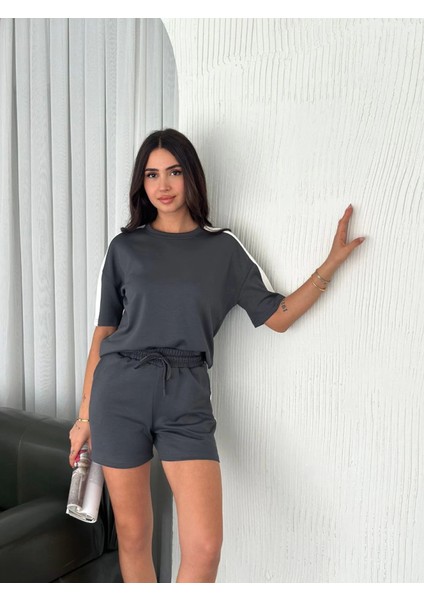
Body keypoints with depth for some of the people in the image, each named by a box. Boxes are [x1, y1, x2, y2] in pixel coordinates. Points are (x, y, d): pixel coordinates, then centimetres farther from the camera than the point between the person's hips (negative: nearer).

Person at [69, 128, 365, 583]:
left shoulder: (223, 247, 7)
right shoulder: (125, 246, 8)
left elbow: (278, 316, 6)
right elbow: (103, 332, 9)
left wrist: (332, 262, 0)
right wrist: (85, 415, 9)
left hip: (186, 397, 0)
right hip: (120, 392, 1)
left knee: (205, 548, -7)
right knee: (133, 537, 10)